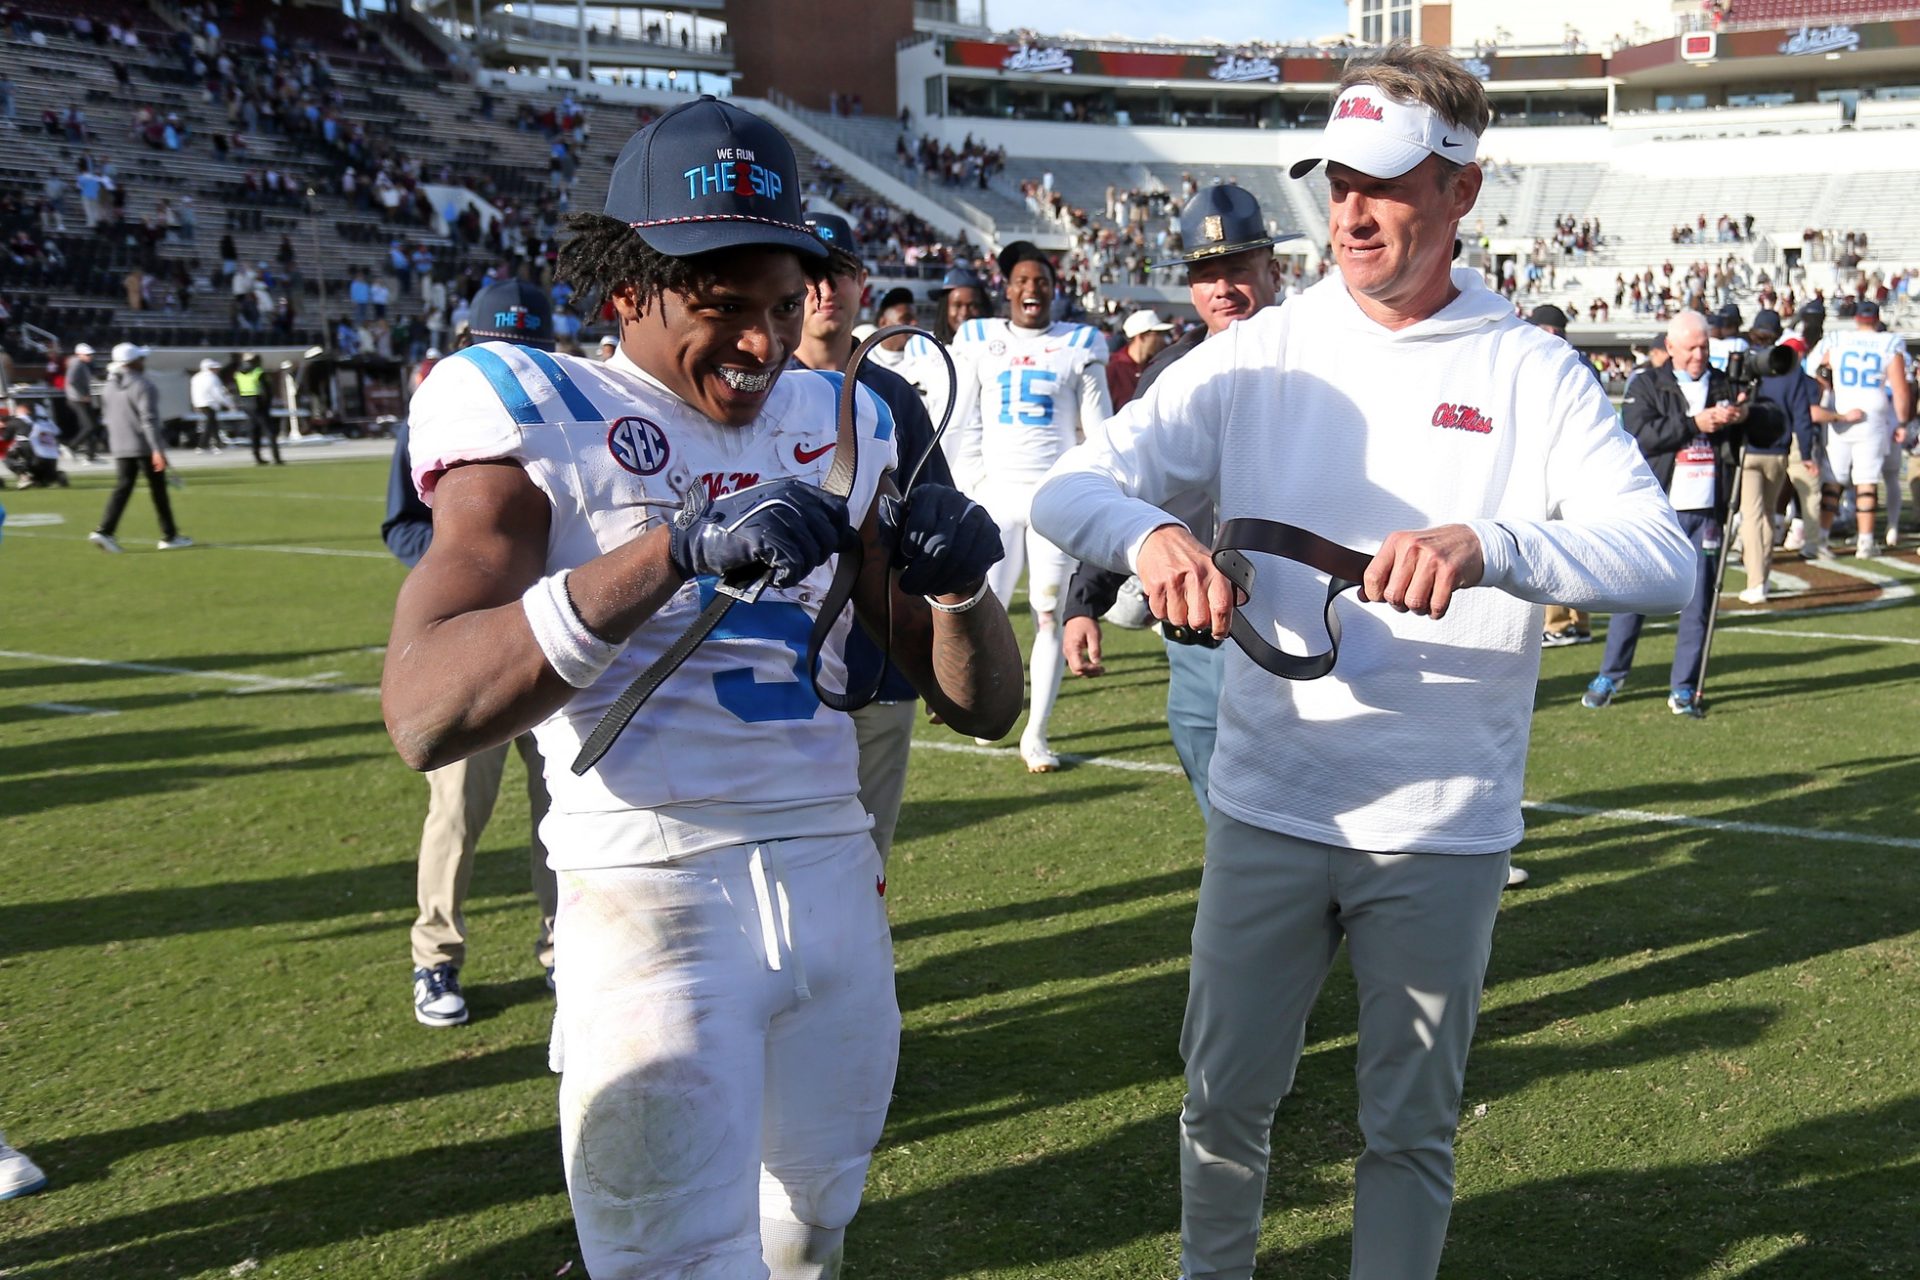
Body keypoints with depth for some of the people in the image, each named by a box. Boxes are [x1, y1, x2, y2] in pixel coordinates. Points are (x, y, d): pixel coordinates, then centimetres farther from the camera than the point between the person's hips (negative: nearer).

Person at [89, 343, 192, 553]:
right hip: (145, 447, -7)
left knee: (123, 487, 7)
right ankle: (169, 536, 9)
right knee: (158, 490, 3)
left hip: (120, 448, 7)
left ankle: (104, 532, -8)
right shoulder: (142, 384, -14)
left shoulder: (108, 385, 9)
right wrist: (157, 450, -22)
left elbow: (106, 417, 16)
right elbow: (149, 419, -20)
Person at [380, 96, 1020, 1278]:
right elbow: (424, 718, -23)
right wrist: (675, 549, -31)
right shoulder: (538, 420, -6)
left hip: (836, 881, 6)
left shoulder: (838, 428, 9)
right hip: (653, 902, -5)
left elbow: (982, 706, 11)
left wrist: (959, 585, -12)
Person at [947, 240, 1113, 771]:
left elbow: (1099, 429, 7)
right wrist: (969, 487, 0)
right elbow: (963, 424, 8)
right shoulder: (979, 341, 8)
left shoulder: (1079, 345, 6)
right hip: (996, 492, 0)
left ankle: (1035, 735, 8)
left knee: (1050, 617, 0)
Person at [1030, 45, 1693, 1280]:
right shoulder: (1261, 355, 0)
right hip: (1268, 808, 2)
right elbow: (1067, 487, -5)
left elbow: (1664, 559, -16)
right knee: (1227, 1099, 13)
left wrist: (1488, 546, -35)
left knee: (1412, 1132, 13)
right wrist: (1148, 532, -29)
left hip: (1447, 831, -1)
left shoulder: (1533, 374, -4)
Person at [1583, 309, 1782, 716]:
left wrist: (1748, 414, -12)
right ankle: (1610, 677, 13)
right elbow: (1639, 434, -12)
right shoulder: (1647, 385, 5)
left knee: (1699, 601, 4)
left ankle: (1684, 687, 12)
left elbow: (1776, 425, 9)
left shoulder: (1728, 387, 13)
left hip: (1707, 514, 3)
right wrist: (1694, 424, -20)